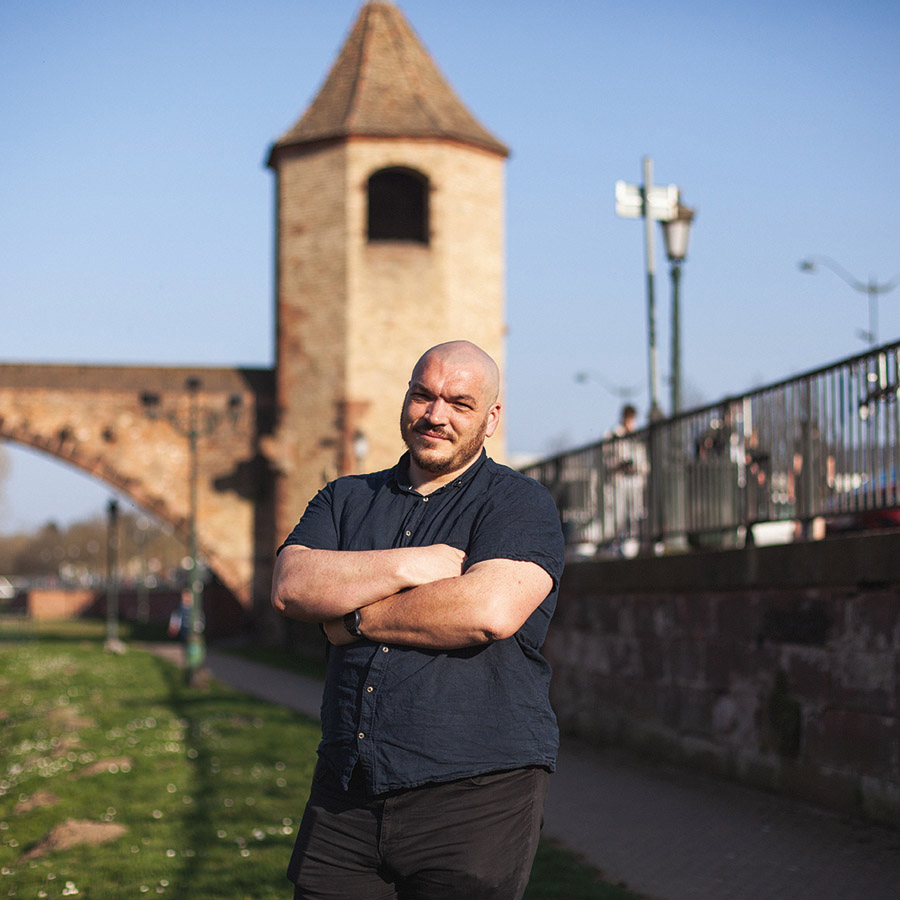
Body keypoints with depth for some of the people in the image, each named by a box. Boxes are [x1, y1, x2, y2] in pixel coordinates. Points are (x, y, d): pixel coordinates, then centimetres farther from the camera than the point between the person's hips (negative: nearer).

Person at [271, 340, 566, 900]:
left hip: (474, 791, -4)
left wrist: (357, 618, -7)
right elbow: (291, 586, -2)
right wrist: (406, 566, -13)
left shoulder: (520, 504, 0)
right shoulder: (347, 499, 16)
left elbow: (492, 611, -18)